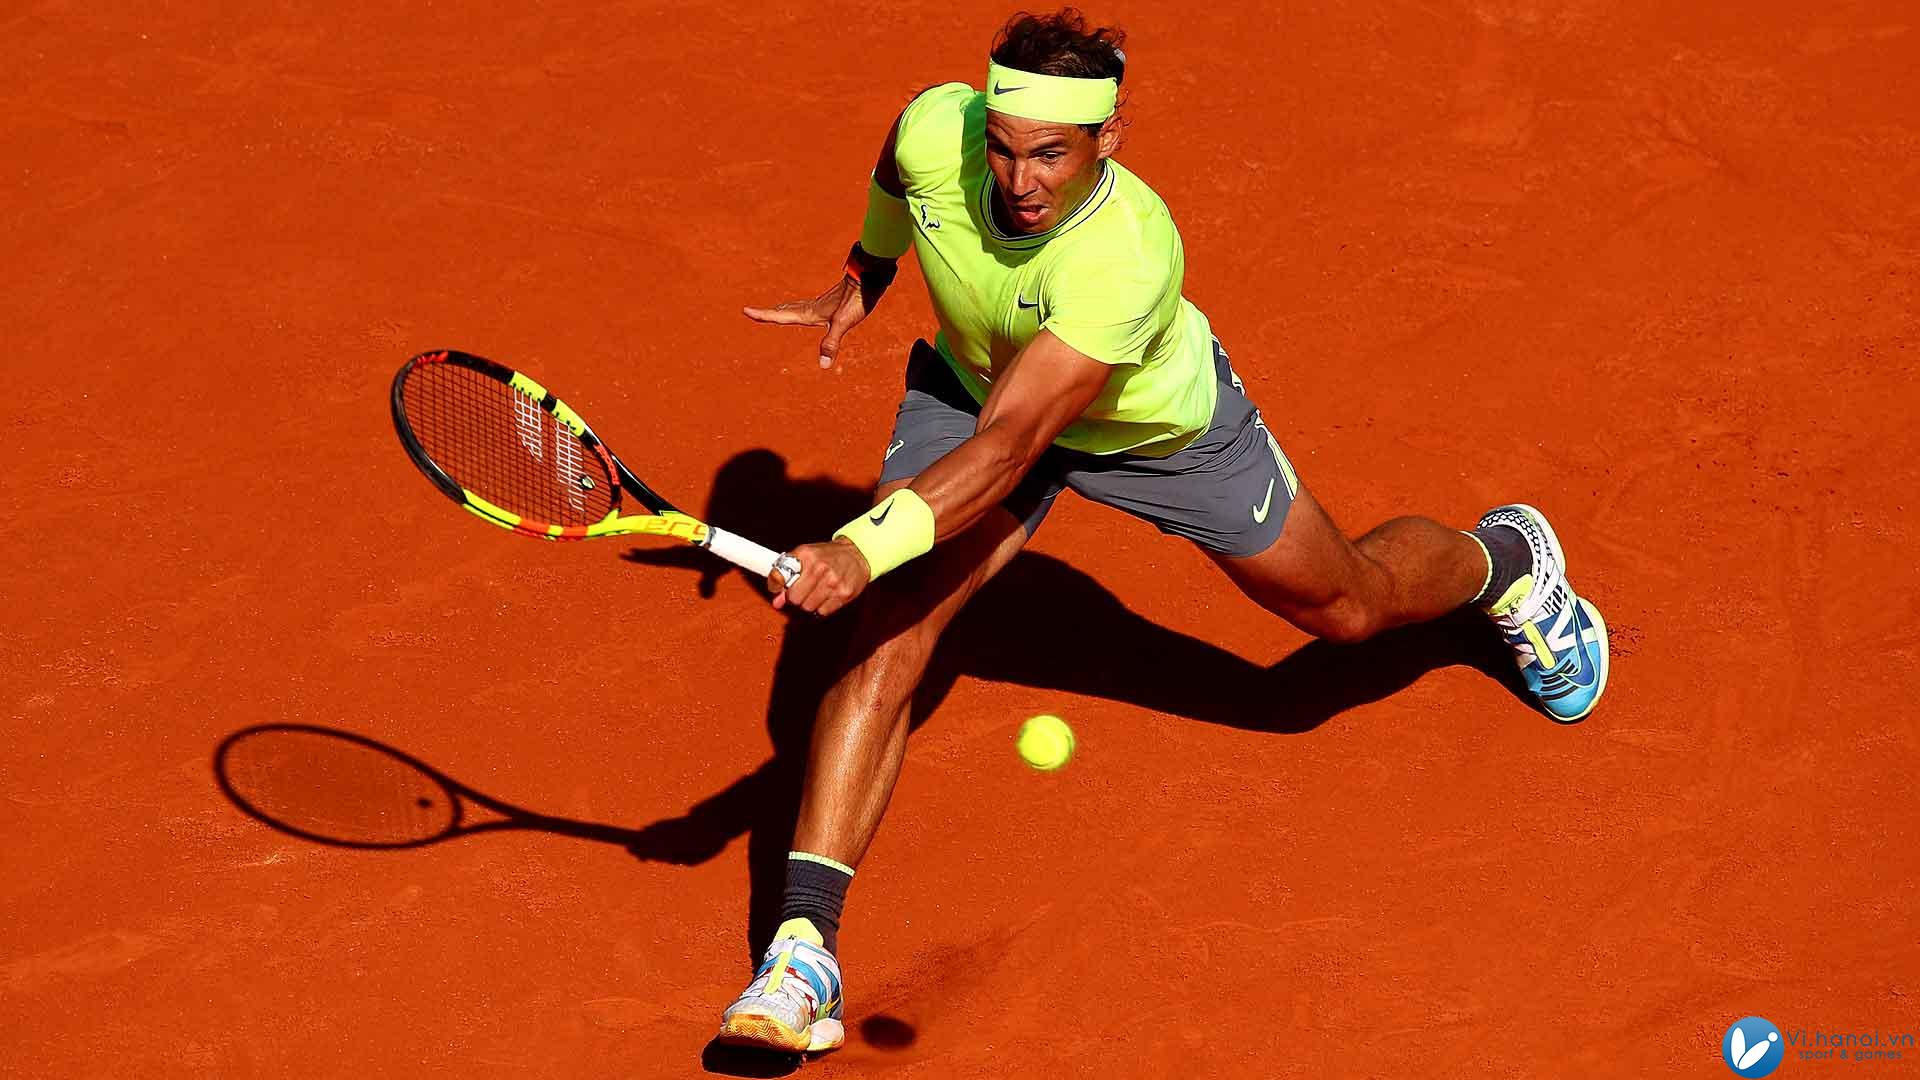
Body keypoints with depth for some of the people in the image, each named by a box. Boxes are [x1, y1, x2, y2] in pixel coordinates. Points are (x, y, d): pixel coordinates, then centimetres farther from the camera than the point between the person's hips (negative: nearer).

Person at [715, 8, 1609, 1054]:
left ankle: (1506, 557, 52)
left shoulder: (1129, 255, -45)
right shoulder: (935, 129, -31)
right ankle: (802, 950, -16)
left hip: (1159, 424, -3)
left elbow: (1006, 448, -51)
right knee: (883, 641, -18)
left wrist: (862, 548, -62)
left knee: (1346, 604, 16)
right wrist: (864, 273, 11)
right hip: (972, 382, 3)